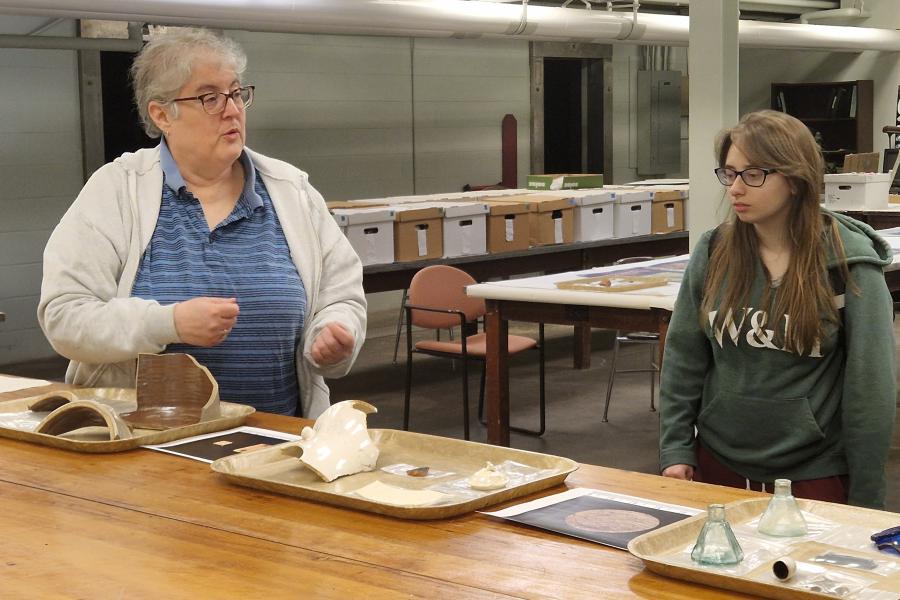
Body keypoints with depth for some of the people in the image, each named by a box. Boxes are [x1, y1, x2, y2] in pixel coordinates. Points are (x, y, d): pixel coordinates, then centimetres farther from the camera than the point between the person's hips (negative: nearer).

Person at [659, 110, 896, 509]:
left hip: (814, 476, -3)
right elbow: (683, 359, 5)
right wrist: (675, 451, -1)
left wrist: (864, 500, -8)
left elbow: (871, 383, -8)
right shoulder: (714, 252, -2)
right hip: (717, 467, 3)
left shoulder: (848, 262, -11)